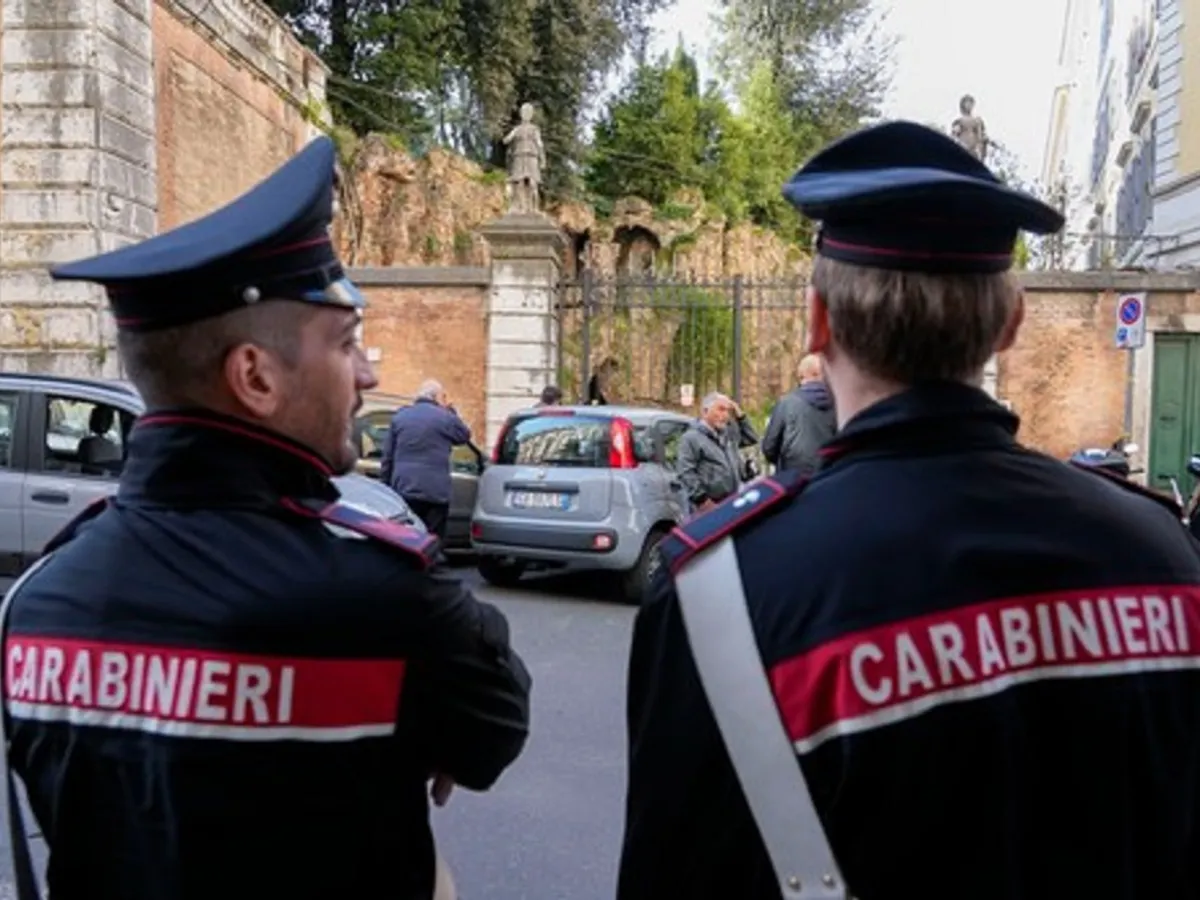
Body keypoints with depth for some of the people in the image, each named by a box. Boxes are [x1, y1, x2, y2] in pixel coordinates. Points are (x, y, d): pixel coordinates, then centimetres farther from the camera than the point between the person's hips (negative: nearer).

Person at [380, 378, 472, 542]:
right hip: (435, 492, -3)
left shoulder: (399, 416, 10)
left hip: (403, 489, 4)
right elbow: (465, 435, 17)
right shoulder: (446, 418, -2)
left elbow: (387, 457, 11)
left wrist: (386, 485, 16)